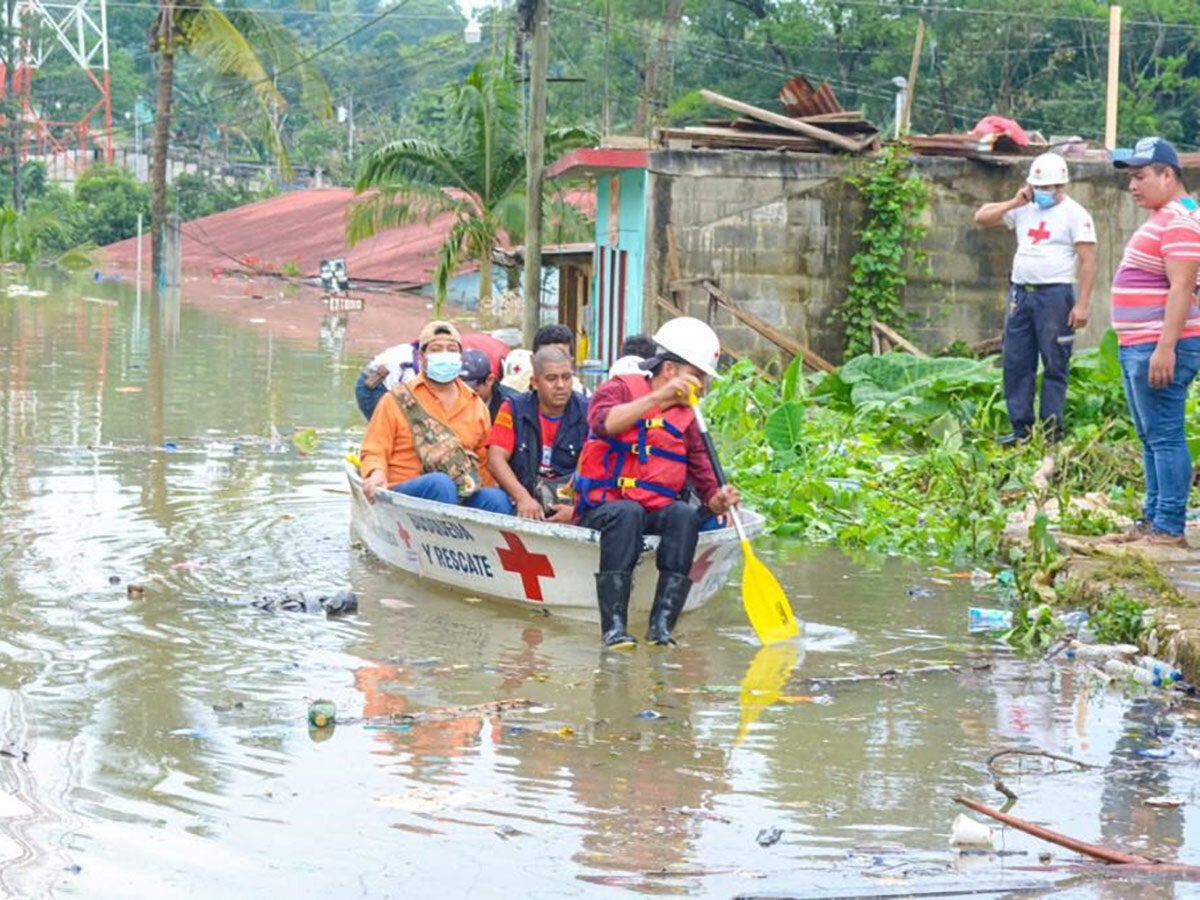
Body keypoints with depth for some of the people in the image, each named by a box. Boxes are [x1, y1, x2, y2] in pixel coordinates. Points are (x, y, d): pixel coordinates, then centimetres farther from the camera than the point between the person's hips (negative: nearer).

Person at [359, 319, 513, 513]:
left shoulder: (476, 405, 19)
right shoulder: (397, 401, 8)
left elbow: (483, 462, 23)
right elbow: (374, 451, 5)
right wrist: (376, 474, -18)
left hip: (464, 496, 3)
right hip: (406, 493, -3)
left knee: (497, 499, -27)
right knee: (440, 483, -36)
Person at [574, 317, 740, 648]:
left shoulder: (687, 421, 16)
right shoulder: (620, 389, 3)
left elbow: (706, 489, 8)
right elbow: (603, 423, -23)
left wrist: (720, 501, -15)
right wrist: (658, 398, -29)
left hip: (655, 517, 4)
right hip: (601, 511, -4)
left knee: (684, 514, -28)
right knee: (628, 512, -36)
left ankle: (662, 624, -37)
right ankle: (613, 626, -43)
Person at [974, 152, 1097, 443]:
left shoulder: (1075, 214, -3)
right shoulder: (1023, 209, 13)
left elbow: (1088, 262, -8)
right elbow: (981, 218, 12)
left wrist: (1082, 305, -15)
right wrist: (1013, 203, -2)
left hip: (1054, 295, -6)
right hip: (1020, 293, 6)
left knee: (1055, 367, -2)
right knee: (1015, 362, 5)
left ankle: (1052, 432, 0)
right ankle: (1021, 428, 12)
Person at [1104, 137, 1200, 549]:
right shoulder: (1162, 218, 19)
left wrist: (1165, 348, -28)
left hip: (1160, 348, -11)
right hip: (1138, 346, 11)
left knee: (1164, 437, -10)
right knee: (1151, 438, 13)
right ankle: (1152, 520, 19)